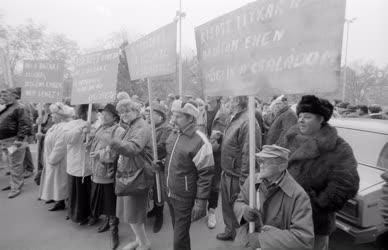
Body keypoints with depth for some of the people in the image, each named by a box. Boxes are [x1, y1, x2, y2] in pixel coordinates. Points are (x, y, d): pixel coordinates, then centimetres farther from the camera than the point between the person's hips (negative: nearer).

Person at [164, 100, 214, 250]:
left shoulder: (200, 142, -21)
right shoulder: (173, 135, 1)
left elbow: (205, 175, -18)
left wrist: (200, 202, -17)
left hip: (184, 198, -6)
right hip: (169, 194, 7)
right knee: (177, 231, 23)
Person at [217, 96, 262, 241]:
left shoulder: (248, 122, -23)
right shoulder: (234, 120, 8)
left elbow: (248, 154, -25)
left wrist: (243, 181, -23)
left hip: (236, 177, -9)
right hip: (227, 174, 9)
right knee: (227, 205, 25)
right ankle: (230, 231, 48)